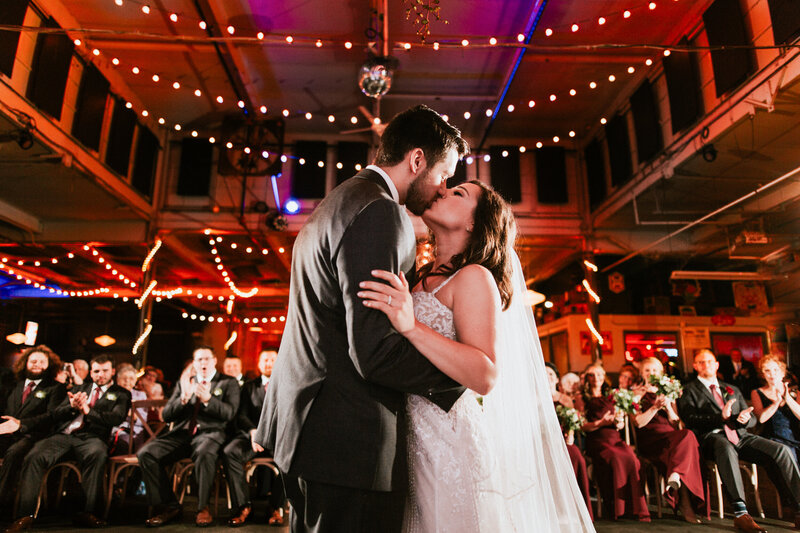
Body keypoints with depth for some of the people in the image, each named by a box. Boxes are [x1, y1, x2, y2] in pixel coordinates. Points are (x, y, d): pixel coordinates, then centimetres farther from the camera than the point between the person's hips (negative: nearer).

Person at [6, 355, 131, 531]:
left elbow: (116, 418, -2)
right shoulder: (79, 389, 29)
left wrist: (87, 411, -10)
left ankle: (87, 513, -30)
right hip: (63, 435, 4)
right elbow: (56, 415, 21)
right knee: (34, 456, -27)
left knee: (97, 454, -38)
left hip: (90, 437, -4)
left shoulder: (121, 394, 16)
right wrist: (72, 407, -2)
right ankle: (25, 516, -22)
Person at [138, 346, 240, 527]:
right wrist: (183, 398, -6)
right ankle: (168, 506, -7)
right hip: (181, 434, 5)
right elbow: (166, 416, 14)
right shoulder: (184, 383, 21)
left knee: (204, 454, -38)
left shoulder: (228, 383, 10)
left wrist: (208, 399, -19)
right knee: (145, 453, -19)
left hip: (209, 433, -4)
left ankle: (203, 508, -17)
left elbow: (229, 413, -3)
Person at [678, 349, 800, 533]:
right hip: (712, 437, -5)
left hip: (740, 436, 6)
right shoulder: (689, 390, 9)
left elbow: (752, 419, 23)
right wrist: (720, 417, -18)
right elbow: (691, 420, -4)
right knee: (726, 449, -40)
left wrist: (745, 418, -3)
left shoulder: (732, 390, 28)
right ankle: (740, 513, -43)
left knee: (781, 450, -19)